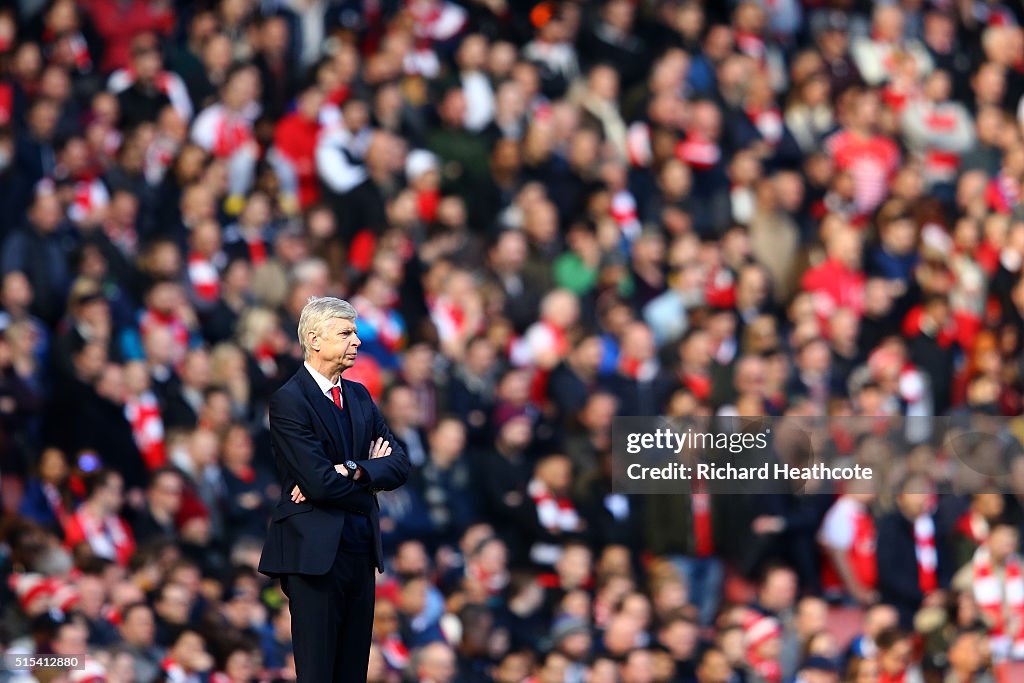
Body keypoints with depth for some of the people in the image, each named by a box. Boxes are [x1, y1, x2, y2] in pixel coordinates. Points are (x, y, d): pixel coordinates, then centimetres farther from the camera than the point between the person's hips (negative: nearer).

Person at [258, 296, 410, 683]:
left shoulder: (358, 396, 14)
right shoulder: (289, 401, -10)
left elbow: (398, 466, 5)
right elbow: (320, 482, -18)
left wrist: (352, 472, -13)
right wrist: (370, 470, -2)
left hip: (361, 550, 7)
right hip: (314, 551, -7)